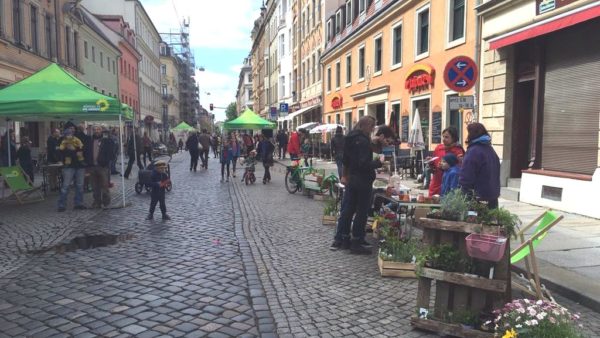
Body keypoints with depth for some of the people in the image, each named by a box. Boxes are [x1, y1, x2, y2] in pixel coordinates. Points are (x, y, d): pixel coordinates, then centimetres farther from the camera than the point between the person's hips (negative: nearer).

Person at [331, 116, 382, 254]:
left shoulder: (351, 138, 9)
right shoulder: (363, 140, -19)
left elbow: (345, 159, 17)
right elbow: (364, 164, -25)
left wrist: (345, 175, 25)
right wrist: (379, 162, -12)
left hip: (352, 179, 9)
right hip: (363, 181, -9)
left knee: (348, 209, 14)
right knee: (361, 212, 1)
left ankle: (340, 239, 22)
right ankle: (357, 243, 8)